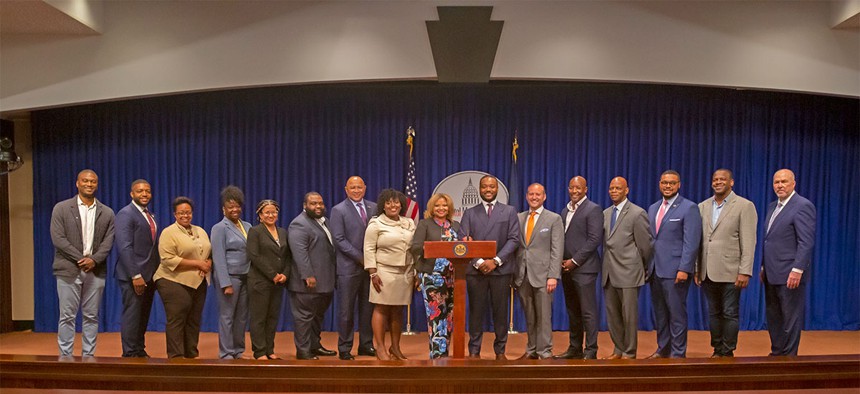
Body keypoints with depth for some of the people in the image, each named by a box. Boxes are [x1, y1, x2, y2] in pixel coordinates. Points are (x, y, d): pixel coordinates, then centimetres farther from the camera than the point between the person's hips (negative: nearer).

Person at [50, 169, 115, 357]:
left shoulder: (107, 213, 9)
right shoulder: (61, 208, 2)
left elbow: (108, 242, 3)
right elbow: (57, 238, -6)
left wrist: (94, 260, -14)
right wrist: (81, 259, -13)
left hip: (95, 271, 2)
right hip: (69, 270, -2)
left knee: (91, 316, 6)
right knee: (67, 316, 1)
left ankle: (89, 356, 12)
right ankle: (65, 356, 8)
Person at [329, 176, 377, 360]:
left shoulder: (374, 208, 10)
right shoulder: (338, 210, -3)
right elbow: (339, 239, -9)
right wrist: (361, 258, -13)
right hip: (349, 267, -4)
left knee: (368, 308, 10)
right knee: (346, 310, 1)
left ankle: (366, 345, 21)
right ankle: (344, 348, 11)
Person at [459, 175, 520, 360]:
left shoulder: (510, 211, 9)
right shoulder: (469, 213, 11)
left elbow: (514, 239, -1)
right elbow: (464, 241, 2)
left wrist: (496, 260, -11)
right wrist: (478, 262, -12)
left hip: (501, 269, 0)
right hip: (475, 269, 1)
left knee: (500, 311, 4)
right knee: (476, 310, 3)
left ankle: (500, 350, 14)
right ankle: (474, 350, 11)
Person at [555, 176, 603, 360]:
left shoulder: (593, 210, -6)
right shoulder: (565, 211, 18)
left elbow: (594, 239, -13)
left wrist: (574, 261, -14)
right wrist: (562, 261, 4)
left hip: (584, 268, -7)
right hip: (567, 268, 7)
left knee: (588, 311, -4)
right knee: (573, 311, 12)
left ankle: (591, 350, 2)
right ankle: (575, 348, 20)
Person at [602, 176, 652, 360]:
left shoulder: (637, 213, -7)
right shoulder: (605, 214, 12)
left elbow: (645, 244, -4)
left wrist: (644, 268, 4)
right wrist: (606, 265, 13)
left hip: (628, 272, -6)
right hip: (609, 273, 6)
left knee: (629, 315, 1)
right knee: (612, 314, 12)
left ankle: (629, 352, 12)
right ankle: (619, 349, 24)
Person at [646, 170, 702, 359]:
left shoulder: (689, 208, -5)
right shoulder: (653, 208, 16)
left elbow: (691, 242, -12)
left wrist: (684, 269, -18)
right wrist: (647, 265, 11)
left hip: (674, 271, -6)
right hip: (655, 270, 6)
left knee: (676, 313, -1)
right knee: (659, 312, 12)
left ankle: (678, 353, 8)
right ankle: (663, 349, 23)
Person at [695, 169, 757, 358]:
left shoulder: (745, 206, -4)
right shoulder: (702, 206, 11)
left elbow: (749, 242, -8)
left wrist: (745, 272, -14)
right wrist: (696, 269, 8)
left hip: (730, 272, -5)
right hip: (708, 271, 5)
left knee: (730, 313, 2)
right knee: (714, 313, 12)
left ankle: (728, 352, 12)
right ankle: (717, 349, 22)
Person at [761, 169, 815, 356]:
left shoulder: (803, 206, -11)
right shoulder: (772, 207, 16)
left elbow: (806, 242, -17)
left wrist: (797, 270, -22)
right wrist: (764, 267, 18)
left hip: (790, 275, -8)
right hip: (772, 275, 8)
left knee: (790, 319, 1)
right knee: (773, 318, 14)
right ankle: (776, 354, 24)